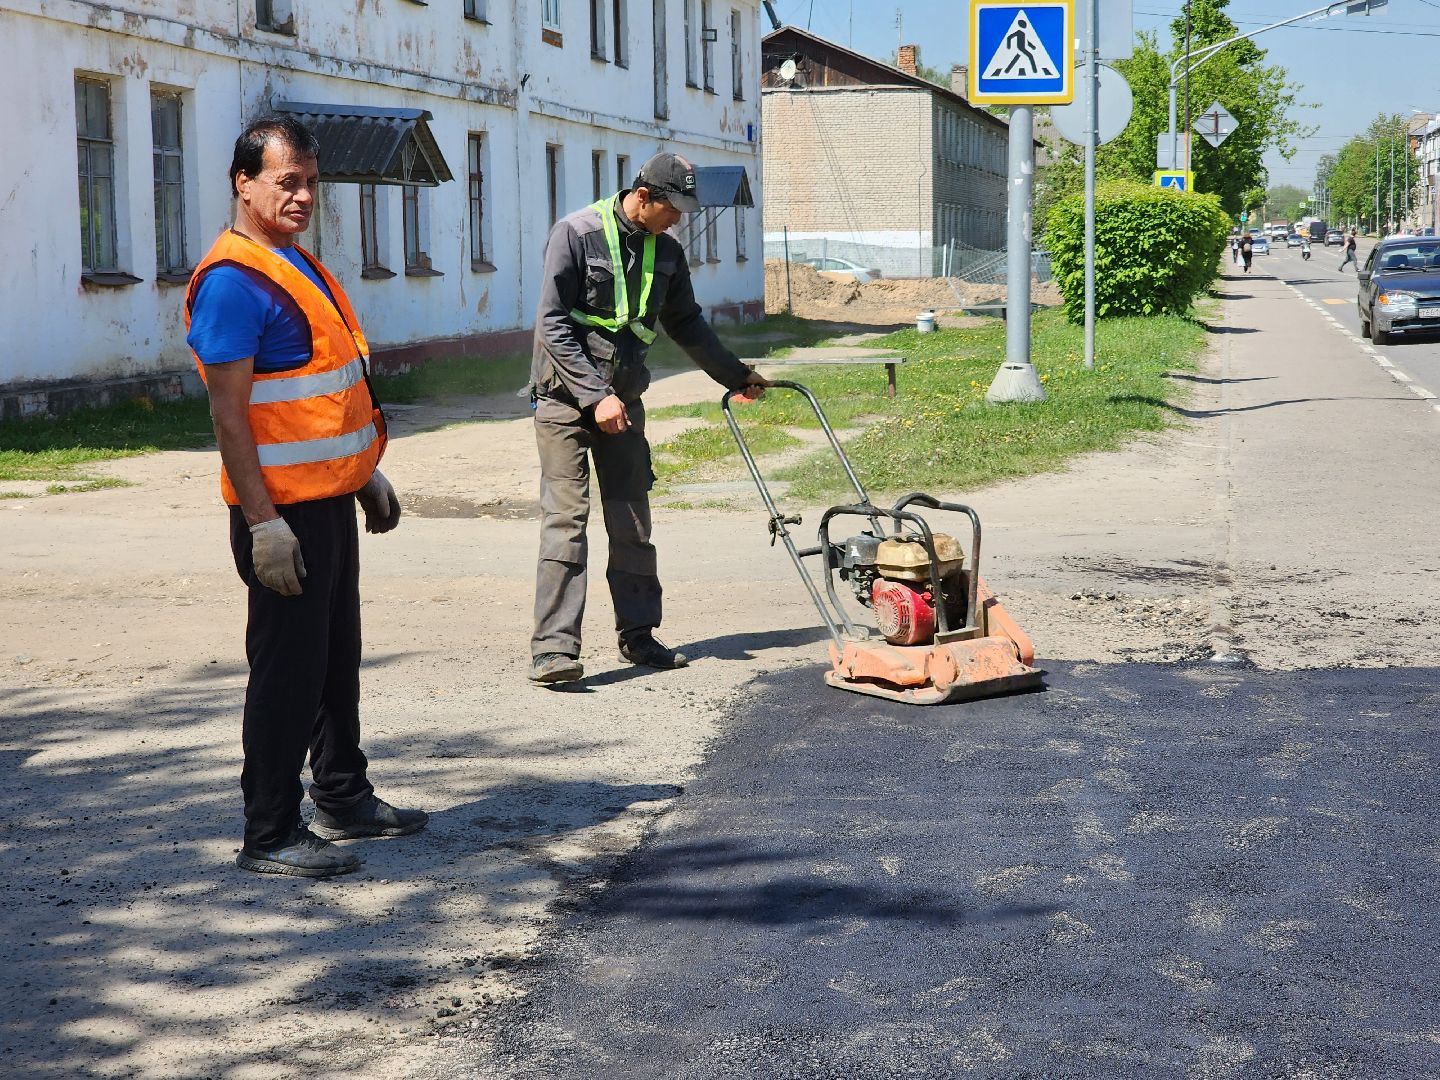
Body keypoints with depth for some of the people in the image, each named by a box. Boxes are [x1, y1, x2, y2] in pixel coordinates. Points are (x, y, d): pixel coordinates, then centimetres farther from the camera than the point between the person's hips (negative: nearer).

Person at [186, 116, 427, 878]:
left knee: (337, 657, 18)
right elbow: (228, 411, -20)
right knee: (288, 667, -4)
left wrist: (366, 474, 22)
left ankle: (343, 800, 31)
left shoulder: (296, 264, 14)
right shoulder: (232, 280, -16)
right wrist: (261, 522, -23)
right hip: (283, 510, -10)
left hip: (330, 499, 10)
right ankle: (269, 836, 6)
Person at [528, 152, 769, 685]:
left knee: (632, 520, 8)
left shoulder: (666, 252, 8)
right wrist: (596, 396, -19)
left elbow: (686, 323, 23)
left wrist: (735, 375, 26)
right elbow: (553, 325, -15)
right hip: (566, 395, -6)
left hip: (624, 399, 6)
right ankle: (554, 649, -13)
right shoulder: (577, 233, -11)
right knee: (566, 515, -12)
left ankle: (638, 635, 18)